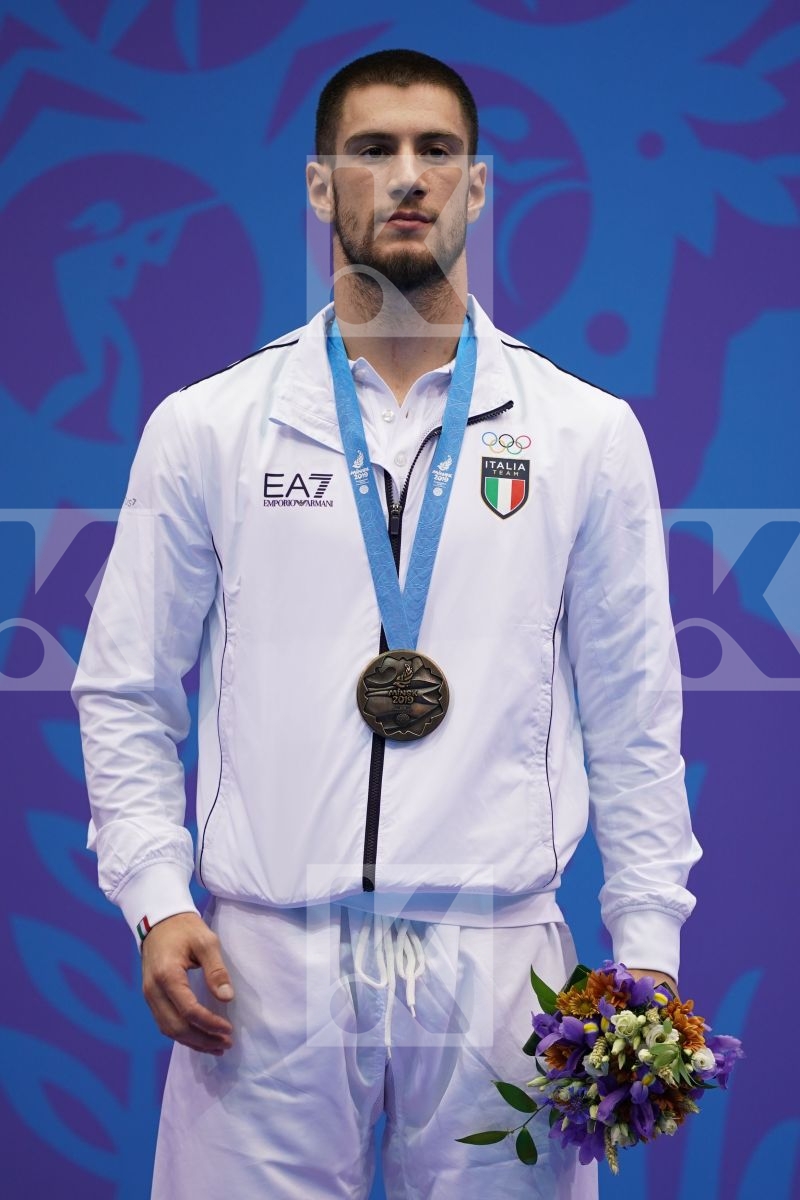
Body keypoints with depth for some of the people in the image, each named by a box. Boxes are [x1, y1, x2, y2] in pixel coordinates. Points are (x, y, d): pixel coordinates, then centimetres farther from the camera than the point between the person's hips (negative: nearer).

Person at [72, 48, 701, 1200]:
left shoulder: (588, 434, 7)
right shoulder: (206, 428, 6)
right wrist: (157, 899, -4)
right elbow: (125, 696, 9)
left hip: (498, 961, 0)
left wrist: (648, 950, 2)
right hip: (263, 963, 0)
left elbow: (634, 719, 9)